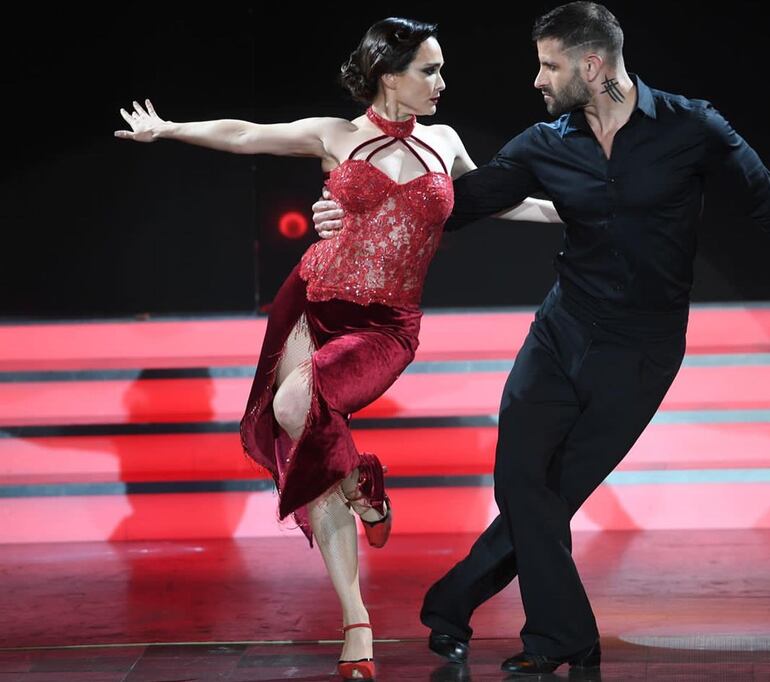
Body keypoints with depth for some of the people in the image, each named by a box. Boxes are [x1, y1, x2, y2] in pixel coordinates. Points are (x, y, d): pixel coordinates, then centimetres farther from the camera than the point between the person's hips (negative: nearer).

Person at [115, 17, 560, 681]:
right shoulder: (336, 137, 3)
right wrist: (168, 129, 8)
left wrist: (565, 210, 23)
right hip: (313, 303, 1)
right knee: (317, 471, -7)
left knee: (296, 404, -31)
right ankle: (357, 628, 0)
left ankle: (366, 490, -1)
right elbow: (243, 135, 9)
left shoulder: (443, 143, 9)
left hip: (384, 325, 0)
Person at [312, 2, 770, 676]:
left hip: (642, 349, -3)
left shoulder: (691, 128, -8)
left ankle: (452, 607, 10)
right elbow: (463, 199, 5)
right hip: (562, 331, 4)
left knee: (558, 491, -3)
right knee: (521, 479, -6)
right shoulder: (547, 146, 1)